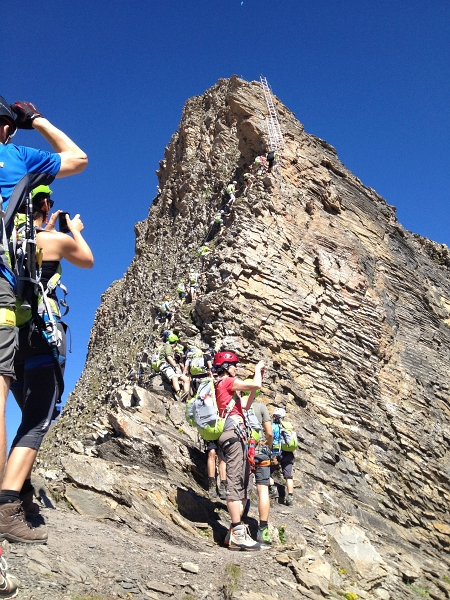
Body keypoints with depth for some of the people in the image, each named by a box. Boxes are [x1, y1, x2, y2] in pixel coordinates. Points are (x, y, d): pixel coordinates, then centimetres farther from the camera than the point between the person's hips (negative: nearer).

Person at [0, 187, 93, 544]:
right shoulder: (58, 240, -4)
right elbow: (87, 261, 17)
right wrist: (75, 231, 33)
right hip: (41, 334, -6)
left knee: (32, 415, 20)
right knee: (38, 421, -7)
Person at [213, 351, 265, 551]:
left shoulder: (222, 385, 27)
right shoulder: (227, 381, -2)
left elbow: (246, 405, 28)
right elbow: (255, 385, -12)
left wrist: (257, 378, 26)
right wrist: (258, 369, 9)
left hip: (236, 436, 10)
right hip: (234, 434, -10)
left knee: (243, 483, 8)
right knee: (235, 482, -14)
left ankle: (235, 532, 8)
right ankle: (238, 534, -17)